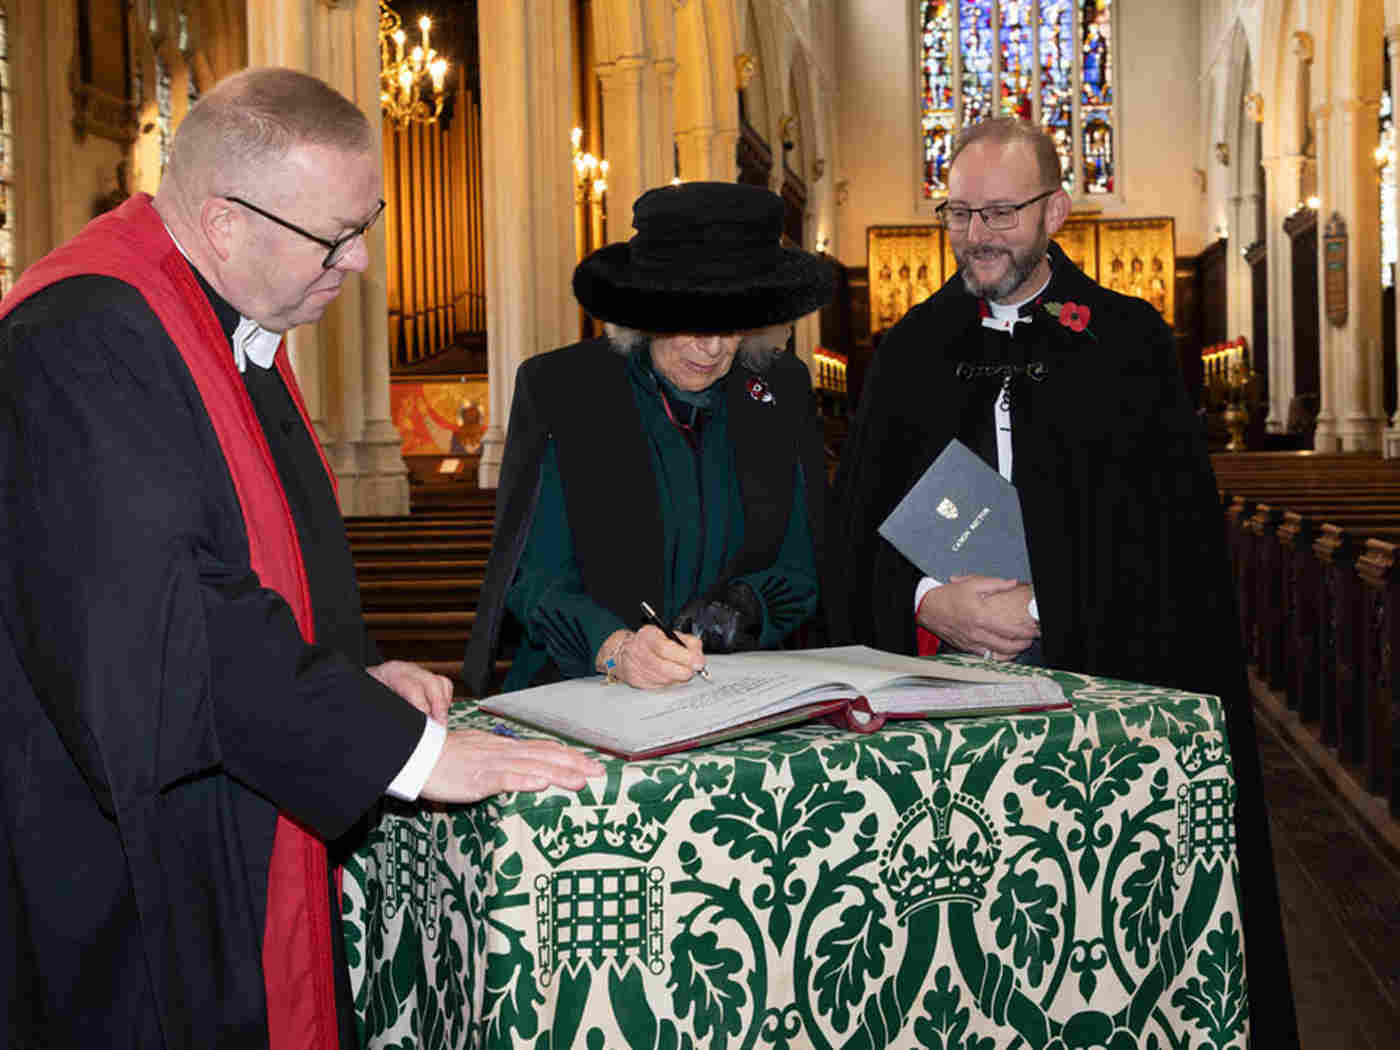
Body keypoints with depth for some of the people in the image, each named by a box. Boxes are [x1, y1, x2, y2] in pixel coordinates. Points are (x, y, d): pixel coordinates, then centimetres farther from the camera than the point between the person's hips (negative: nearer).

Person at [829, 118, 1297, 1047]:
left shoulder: (1131, 342, 3)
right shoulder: (911, 352, 11)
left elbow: (1176, 527, -3)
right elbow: (860, 526, 8)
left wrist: (1041, 607, -12)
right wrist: (930, 600, -10)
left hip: (1095, 675, -2)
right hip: (939, 674, 2)